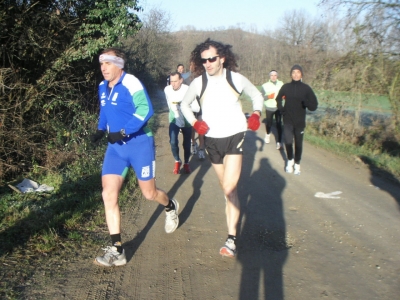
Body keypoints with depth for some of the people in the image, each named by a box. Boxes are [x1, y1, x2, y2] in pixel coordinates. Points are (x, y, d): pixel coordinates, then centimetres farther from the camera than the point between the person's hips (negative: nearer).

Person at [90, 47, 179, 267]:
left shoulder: (131, 83, -16)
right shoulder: (103, 87, 8)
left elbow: (145, 109, -25)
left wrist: (124, 132, -29)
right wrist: (100, 130, 8)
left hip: (139, 144, -6)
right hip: (115, 147, 6)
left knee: (149, 193, 7)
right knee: (108, 195, -6)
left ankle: (171, 207, 45)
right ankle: (117, 250, 1)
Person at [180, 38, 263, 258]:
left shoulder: (237, 79, -6)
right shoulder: (198, 83, -3)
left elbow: (256, 95, 12)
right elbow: (184, 104, 14)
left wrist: (256, 114, -5)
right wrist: (194, 122, -3)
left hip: (235, 137, -3)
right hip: (212, 140, 3)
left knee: (229, 189, -15)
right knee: (227, 189, 14)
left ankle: (231, 239, -13)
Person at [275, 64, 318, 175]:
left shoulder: (306, 88, -4)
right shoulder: (286, 87, 0)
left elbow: (314, 106, -6)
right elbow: (278, 99, 19)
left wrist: (306, 102, -26)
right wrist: (281, 109, 2)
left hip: (300, 121, 0)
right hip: (288, 121, 0)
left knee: (298, 143, 7)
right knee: (288, 142, -10)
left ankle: (297, 164, 25)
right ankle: (290, 160, 15)